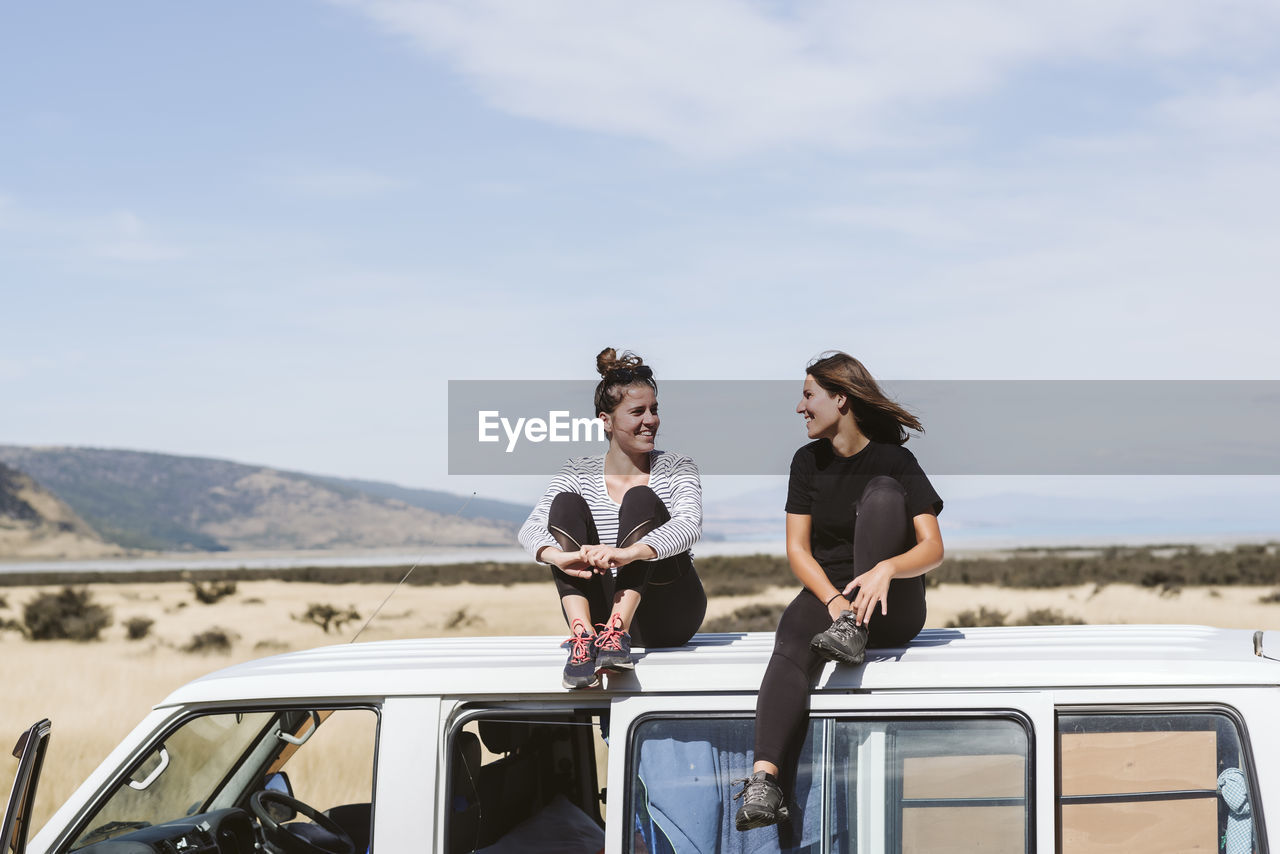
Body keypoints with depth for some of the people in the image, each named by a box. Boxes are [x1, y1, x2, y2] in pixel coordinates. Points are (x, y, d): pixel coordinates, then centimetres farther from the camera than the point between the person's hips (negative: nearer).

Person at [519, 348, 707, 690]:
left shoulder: (676, 469, 5)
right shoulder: (578, 475, 9)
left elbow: (689, 526, -17)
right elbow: (531, 528, -8)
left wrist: (628, 553, -37)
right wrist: (560, 558, -34)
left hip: (669, 617, -2)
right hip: (599, 610, 2)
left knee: (641, 500, -19)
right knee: (567, 504, -15)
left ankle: (617, 632, -35)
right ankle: (583, 636, -34)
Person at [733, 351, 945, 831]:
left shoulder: (892, 459, -2)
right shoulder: (809, 462, 10)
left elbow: (932, 548, -10)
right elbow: (797, 550, 2)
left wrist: (886, 569, -32)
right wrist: (835, 600, -17)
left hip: (894, 608, -2)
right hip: (827, 591, 2)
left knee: (882, 490, -21)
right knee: (793, 637, -33)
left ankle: (855, 632, -32)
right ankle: (764, 781, -52)